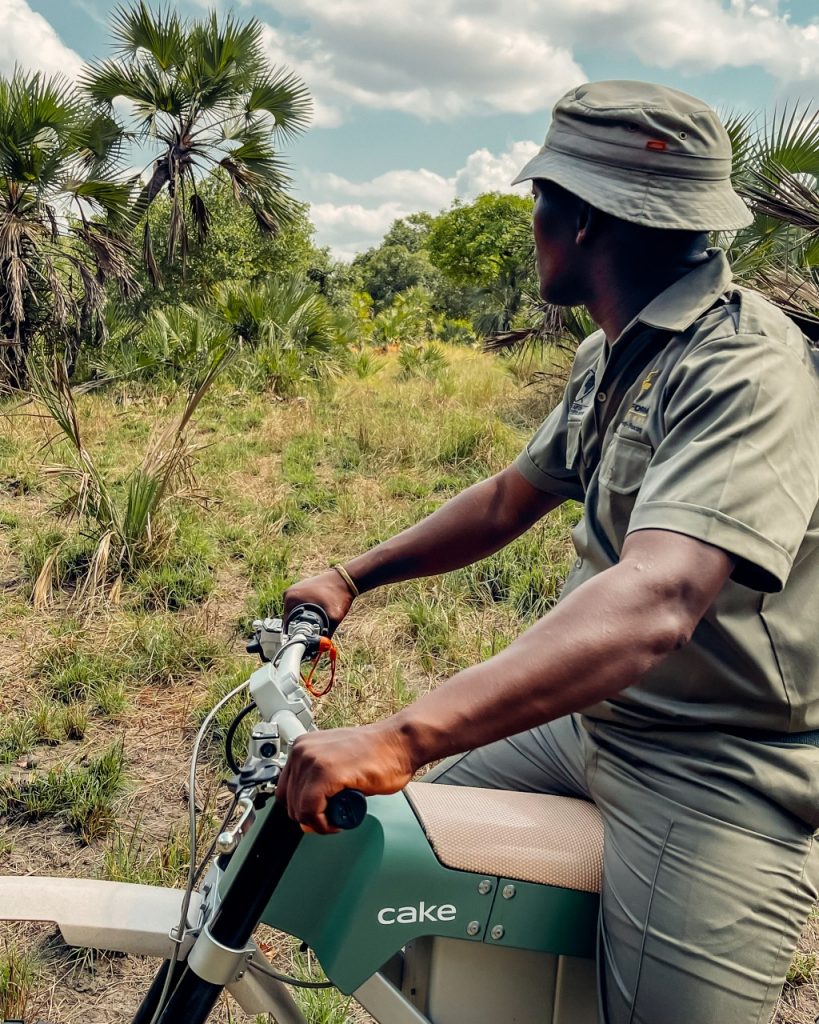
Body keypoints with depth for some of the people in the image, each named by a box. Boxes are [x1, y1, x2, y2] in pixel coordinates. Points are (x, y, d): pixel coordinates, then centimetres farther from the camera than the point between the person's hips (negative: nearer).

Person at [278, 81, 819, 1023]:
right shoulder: (609, 357, 8)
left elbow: (655, 603, -38)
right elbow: (509, 500, 15)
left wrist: (402, 739, -45)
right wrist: (350, 577, 10)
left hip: (714, 781, -8)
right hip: (587, 722, 8)